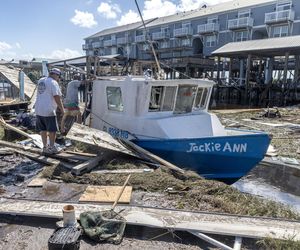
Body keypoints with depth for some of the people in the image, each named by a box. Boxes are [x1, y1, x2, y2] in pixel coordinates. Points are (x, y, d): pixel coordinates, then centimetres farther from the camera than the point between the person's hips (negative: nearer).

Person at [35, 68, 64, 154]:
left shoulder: (40, 81, 13)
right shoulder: (53, 83, -11)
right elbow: (57, 97, -17)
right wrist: (62, 109, -8)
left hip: (38, 110, 8)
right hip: (48, 111, -8)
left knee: (43, 129, 15)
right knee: (52, 130, 4)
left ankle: (45, 147, 21)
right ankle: (52, 147, 8)